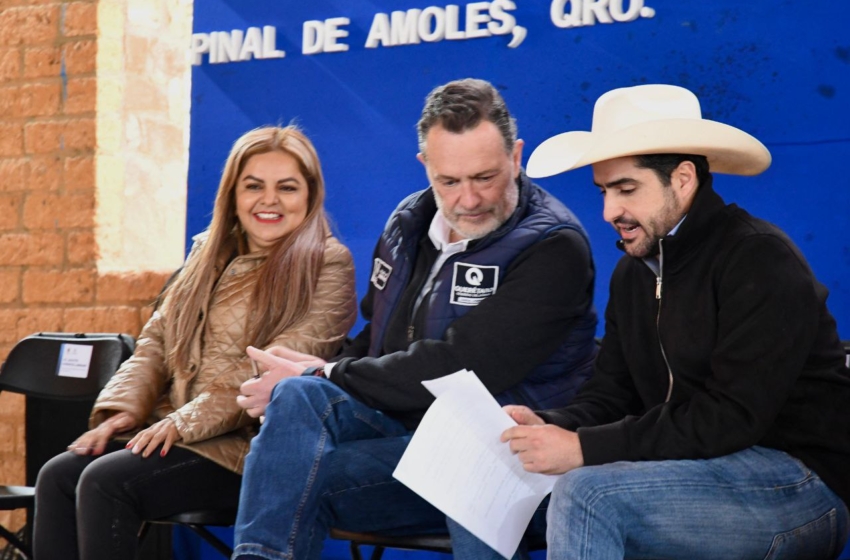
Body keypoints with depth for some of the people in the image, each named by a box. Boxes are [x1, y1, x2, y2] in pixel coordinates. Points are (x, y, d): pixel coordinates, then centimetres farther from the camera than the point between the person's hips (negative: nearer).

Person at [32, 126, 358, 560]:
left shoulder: (327, 265, -3)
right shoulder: (210, 253, 19)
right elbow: (157, 337, 17)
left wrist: (185, 422, -20)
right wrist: (124, 407, -2)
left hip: (247, 444, -7)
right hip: (171, 429, 7)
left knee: (106, 481, -26)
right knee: (57, 476, -16)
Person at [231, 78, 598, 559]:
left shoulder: (554, 248, -12)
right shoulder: (409, 223, 13)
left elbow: (458, 370, -19)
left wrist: (326, 375, -11)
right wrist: (314, 378, -4)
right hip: (399, 421, 7)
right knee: (299, 397, -26)